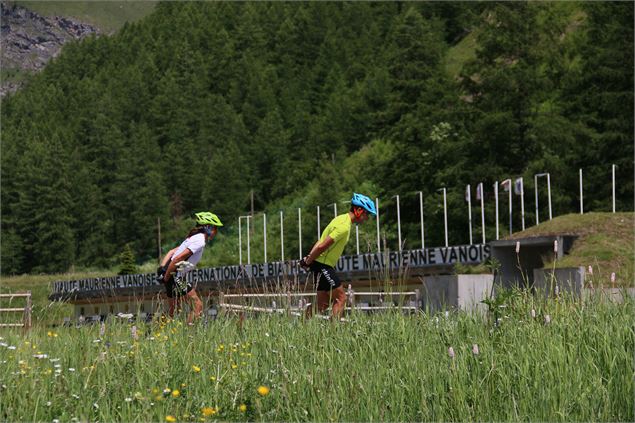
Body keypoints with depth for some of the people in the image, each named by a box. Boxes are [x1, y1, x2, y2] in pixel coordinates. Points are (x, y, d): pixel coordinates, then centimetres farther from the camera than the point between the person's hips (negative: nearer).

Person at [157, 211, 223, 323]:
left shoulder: (194, 238, 19)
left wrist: (162, 268, 6)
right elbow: (177, 259, -22)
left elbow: (171, 252, 15)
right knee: (198, 306, -8)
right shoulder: (200, 241, -14)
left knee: (174, 309, 17)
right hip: (175, 275, -10)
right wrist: (166, 277, -18)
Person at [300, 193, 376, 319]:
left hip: (325, 266, 10)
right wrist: (308, 262, -12)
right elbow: (322, 247, -23)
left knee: (323, 303, 11)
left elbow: (320, 242, 15)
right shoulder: (344, 227, -20)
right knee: (341, 298, -8)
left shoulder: (342, 219, 14)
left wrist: (309, 258, 7)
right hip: (322, 265, -10)